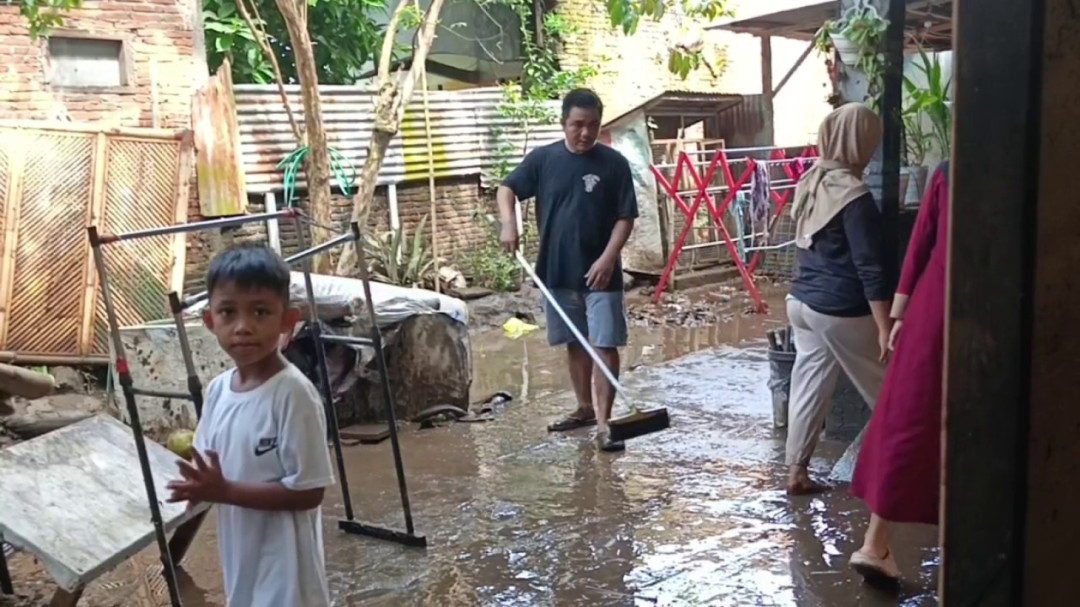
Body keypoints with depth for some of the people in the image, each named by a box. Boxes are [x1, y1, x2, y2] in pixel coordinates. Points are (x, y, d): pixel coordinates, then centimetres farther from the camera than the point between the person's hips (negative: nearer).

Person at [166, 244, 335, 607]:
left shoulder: (293, 393, -22)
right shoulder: (218, 389, 1)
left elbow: (308, 492, -22)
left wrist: (225, 491, -26)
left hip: (283, 563, -7)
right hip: (241, 557, 8)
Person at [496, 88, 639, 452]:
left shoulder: (614, 164, -6)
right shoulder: (543, 159, 0)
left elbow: (625, 217, -6)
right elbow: (507, 189, 7)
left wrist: (608, 258, -18)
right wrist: (508, 223, -12)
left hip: (600, 272, -3)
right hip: (557, 271, 3)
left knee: (605, 345, -6)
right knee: (575, 344, 15)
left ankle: (603, 422, -3)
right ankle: (585, 408, 29)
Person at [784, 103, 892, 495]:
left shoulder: (809, 182, 5)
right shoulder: (854, 197, -20)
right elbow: (871, 270, -21)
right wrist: (885, 328, -19)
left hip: (801, 301, 8)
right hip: (841, 312, -8)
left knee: (808, 385, 13)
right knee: (884, 394, 10)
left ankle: (796, 472, 16)